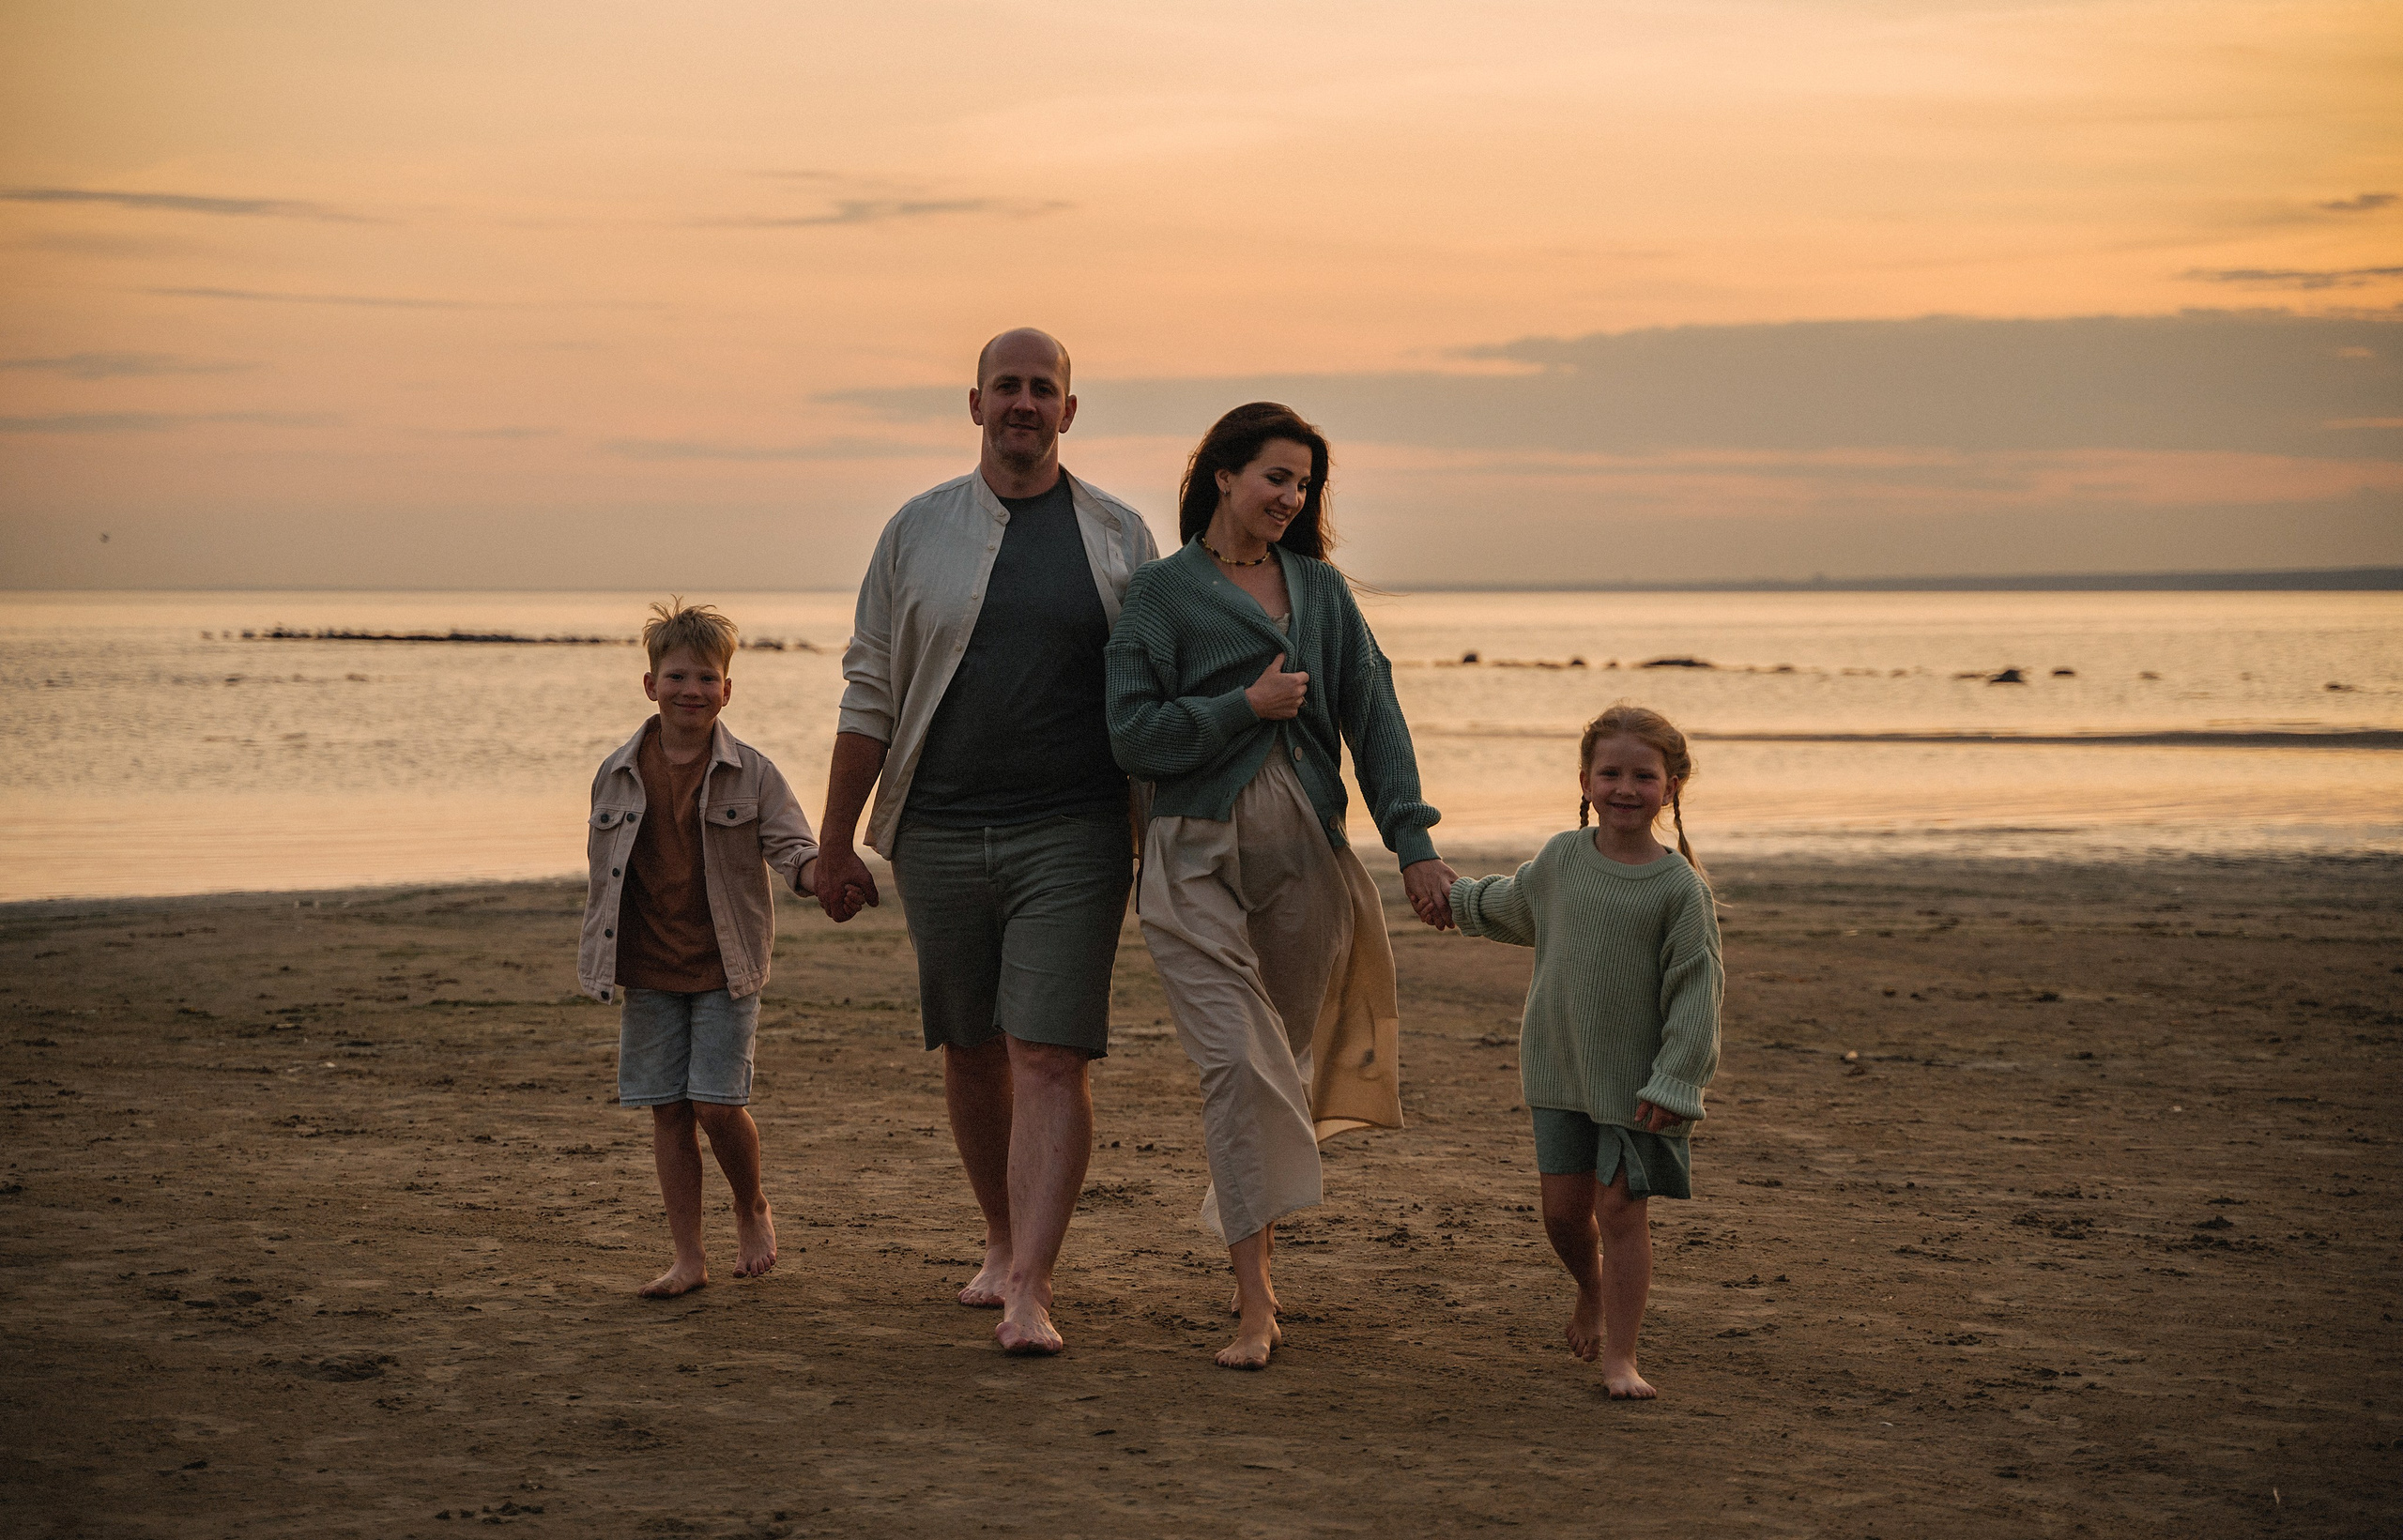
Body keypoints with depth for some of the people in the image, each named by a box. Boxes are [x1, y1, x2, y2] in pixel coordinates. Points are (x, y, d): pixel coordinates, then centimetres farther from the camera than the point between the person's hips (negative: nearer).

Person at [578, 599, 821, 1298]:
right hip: (647, 972, 2)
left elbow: (792, 847, -6)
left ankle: (752, 1209, 21)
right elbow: (604, 868, 12)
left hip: (724, 971, -2)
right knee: (668, 1110, 4)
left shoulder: (749, 773, -3)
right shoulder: (619, 774, 3)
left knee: (718, 1104, -8)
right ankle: (688, 1257, 11)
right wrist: (597, 958, 11)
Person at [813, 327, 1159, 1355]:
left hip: (1071, 836, -2)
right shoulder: (920, 530, 6)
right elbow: (869, 695, 7)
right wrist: (835, 846, 6)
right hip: (941, 835, 2)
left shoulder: (1118, 537, 4)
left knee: (1051, 1058, -11)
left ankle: (1028, 1292, -15)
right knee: (970, 1051, 12)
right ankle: (1003, 1241, 32)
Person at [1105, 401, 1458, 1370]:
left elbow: (1373, 717, 9)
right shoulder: (1162, 591, 2)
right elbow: (1133, 734, -4)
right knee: (1238, 1063, -14)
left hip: (1305, 853, 4)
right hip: (1199, 859, -4)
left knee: (1286, 1066, 6)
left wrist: (1413, 844, 1)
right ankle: (1254, 1306, -14)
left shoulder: (1320, 589, 13)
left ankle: (1253, 1249, 25)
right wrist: (1246, 706, -11)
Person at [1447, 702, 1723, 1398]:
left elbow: (1696, 990, -11)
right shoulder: (1561, 859, 1)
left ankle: (1619, 1355, 3)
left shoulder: (1680, 887, -10)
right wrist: (1456, 897, 41)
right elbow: (1512, 907, 24)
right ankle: (1592, 1291, 38)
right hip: (1558, 1067, 4)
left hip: (1634, 1078, -3)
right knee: (1564, 1208, 7)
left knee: (1621, 1208, -4)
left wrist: (1674, 1084, -16)